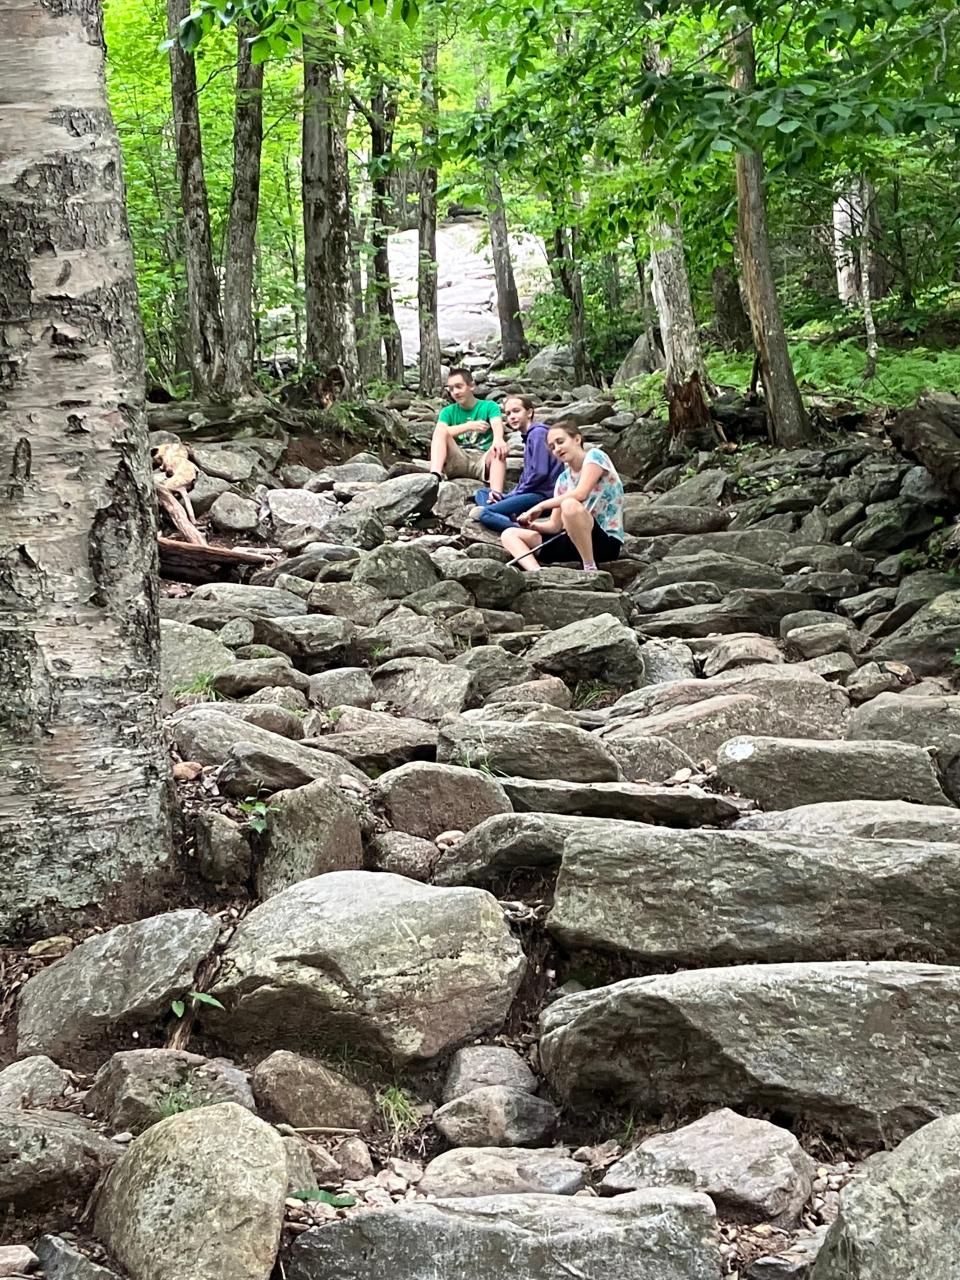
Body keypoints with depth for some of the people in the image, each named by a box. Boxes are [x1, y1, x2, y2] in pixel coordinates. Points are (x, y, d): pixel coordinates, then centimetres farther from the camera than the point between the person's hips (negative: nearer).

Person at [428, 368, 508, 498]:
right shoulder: (448, 412, 15)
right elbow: (439, 433, -6)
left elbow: (497, 425, -13)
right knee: (441, 430, -20)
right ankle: (435, 475, -43)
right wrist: (469, 426, -16)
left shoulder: (489, 406, 10)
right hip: (457, 461, 2)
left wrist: (498, 439, -37)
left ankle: (496, 493, -57)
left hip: (483, 460, -2)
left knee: (499, 448, -32)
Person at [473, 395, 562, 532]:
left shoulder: (538, 433, -6)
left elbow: (540, 472, -16)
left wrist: (515, 494, -6)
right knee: (481, 494, 15)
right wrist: (511, 495, 6)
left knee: (485, 513, -20)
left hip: (543, 495, -10)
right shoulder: (529, 436, 23)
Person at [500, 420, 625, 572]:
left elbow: (580, 494, -21)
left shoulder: (594, 456, -3)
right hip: (574, 541, 8)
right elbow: (555, 525, 10)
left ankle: (590, 568, -25)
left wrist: (541, 506, -19)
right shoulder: (563, 479, 16)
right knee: (509, 534, 3)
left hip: (607, 541, -8)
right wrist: (532, 525, -10)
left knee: (569, 504, -37)